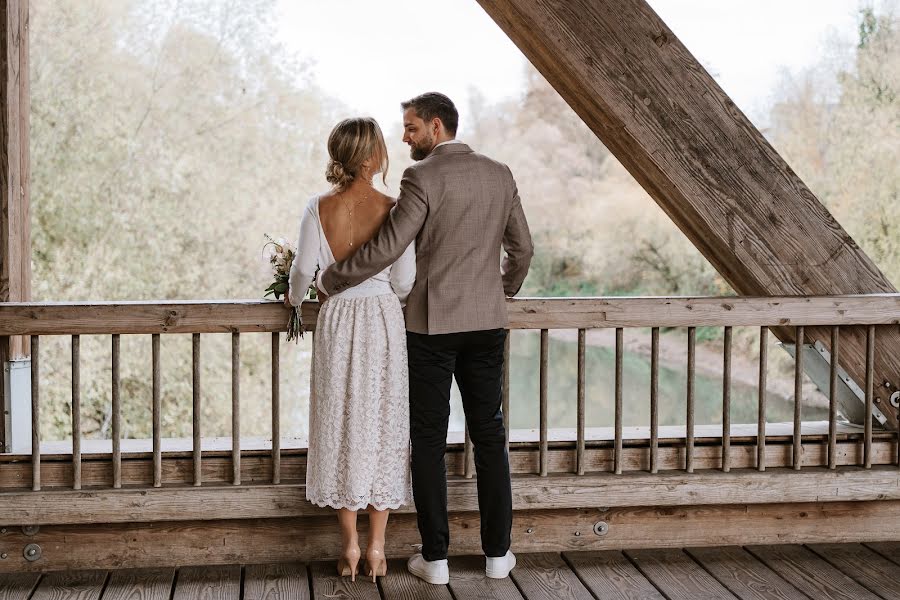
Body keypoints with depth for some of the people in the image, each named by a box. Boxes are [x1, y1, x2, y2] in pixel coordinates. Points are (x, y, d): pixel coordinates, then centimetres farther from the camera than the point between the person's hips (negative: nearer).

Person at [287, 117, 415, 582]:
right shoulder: (393, 209, -8)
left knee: (341, 426, 11)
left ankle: (349, 544, 14)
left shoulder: (319, 209, -5)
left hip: (338, 322, 1)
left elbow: (304, 268, -9)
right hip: (385, 323, -1)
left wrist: (295, 298, 13)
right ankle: (376, 547, 13)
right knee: (382, 425, 9)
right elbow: (404, 281, -7)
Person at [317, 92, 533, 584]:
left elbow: (387, 248, -17)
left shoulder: (423, 177, -12)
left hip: (431, 323, -5)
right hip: (487, 323, 5)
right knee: (489, 436, 11)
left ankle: (435, 557, 9)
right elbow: (522, 248, 13)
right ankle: (497, 552, 16)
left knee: (429, 441, 4)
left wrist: (328, 281, -6)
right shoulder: (500, 174, 7)